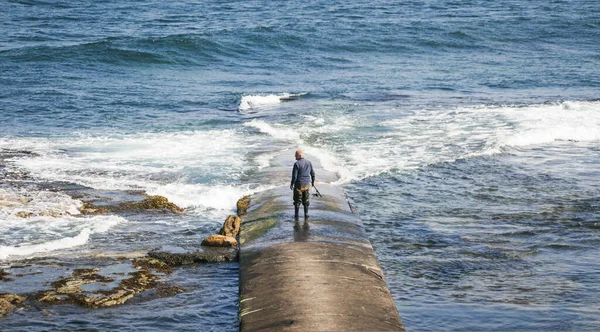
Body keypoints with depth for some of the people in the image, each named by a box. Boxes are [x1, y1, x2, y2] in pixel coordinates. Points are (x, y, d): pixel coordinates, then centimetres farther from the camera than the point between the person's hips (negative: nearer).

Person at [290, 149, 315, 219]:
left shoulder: (297, 164, -15)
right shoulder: (309, 163, 4)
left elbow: (294, 176, -16)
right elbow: (312, 173, 11)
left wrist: (292, 184, -5)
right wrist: (313, 182, 25)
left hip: (299, 185, -5)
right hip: (307, 184, 5)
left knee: (297, 200, 6)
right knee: (306, 200, 14)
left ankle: (296, 215, 9)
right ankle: (306, 214, 14)